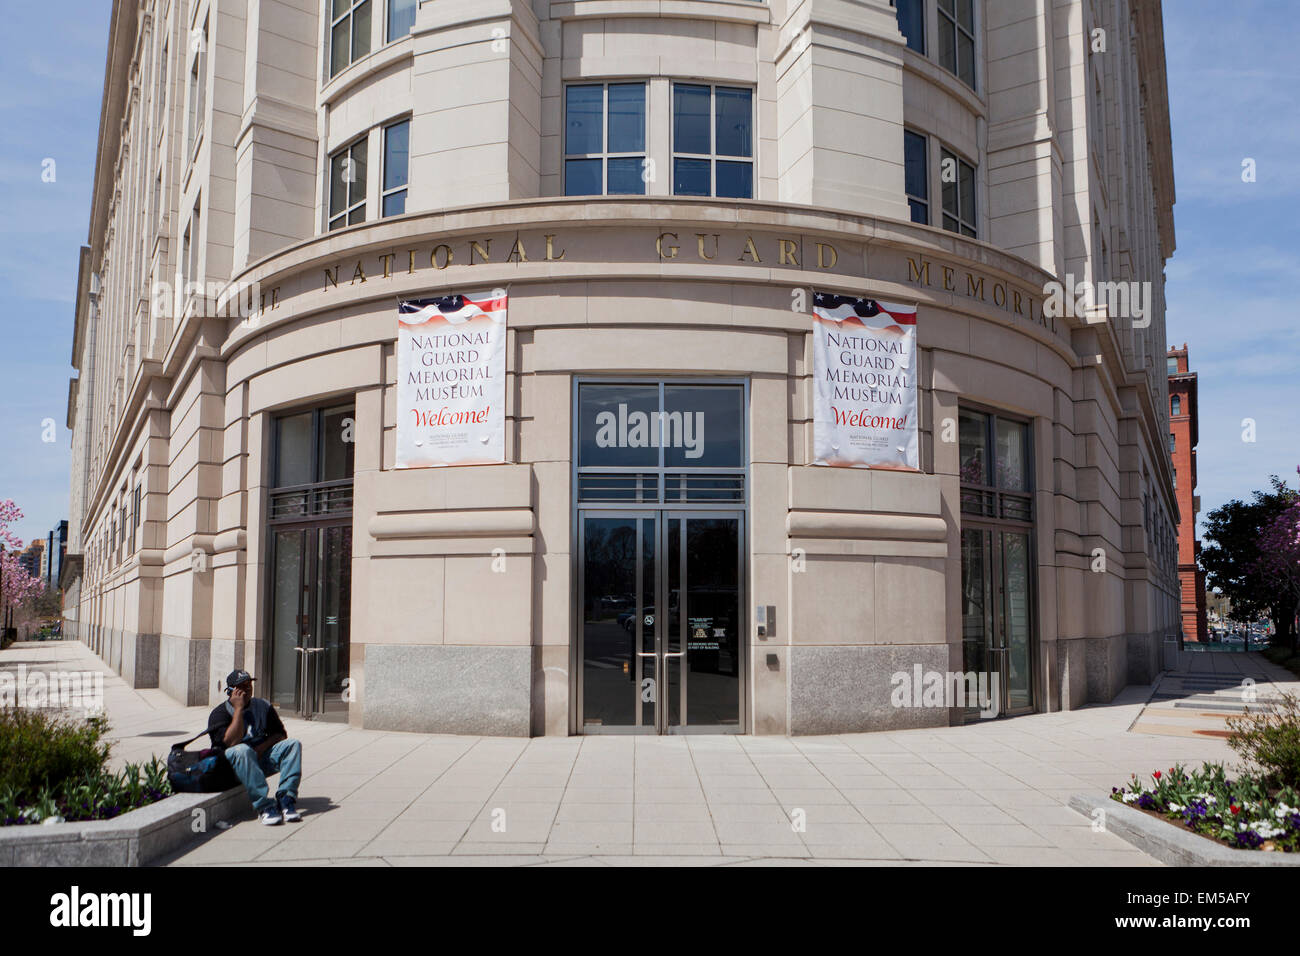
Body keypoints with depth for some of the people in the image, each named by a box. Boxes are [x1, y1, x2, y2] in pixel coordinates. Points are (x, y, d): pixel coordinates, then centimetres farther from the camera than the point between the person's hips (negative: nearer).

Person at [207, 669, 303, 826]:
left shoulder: (263, 706, 15)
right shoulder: (220, 713, -1)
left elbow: (281, 734, 10)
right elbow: (231, 742, -18)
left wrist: (262, 747, -10)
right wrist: (239, 709, -15)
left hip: (262, 756, 5)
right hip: (234, 765, -5)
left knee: (293, 745, -17)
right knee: (242, 750, -38)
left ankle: (286, 797, -31)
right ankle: (264, 806, -44)